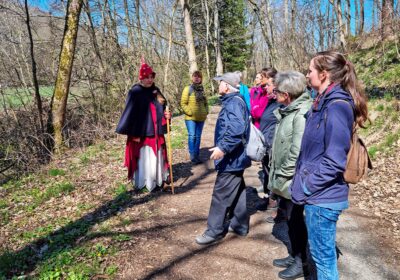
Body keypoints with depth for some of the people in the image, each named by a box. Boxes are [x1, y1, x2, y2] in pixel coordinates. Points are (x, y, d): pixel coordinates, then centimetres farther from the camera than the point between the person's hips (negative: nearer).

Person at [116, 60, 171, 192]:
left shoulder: (155, 91, 8)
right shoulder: (135, 92, -11)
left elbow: (162, 108, 17)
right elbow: (130, 113, -13)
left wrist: (166, 115, -6)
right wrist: (134, 134, -17)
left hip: (156, 132, 6)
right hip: (142, 132, -6)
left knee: (157, 156, 15)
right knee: (144, 157, 1)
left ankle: (158, 178, 30)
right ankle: (143, 183, 14)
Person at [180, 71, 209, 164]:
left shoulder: (202, 89, 11)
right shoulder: (188, 89, -4)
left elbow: (205, 102, 19)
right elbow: (183, 103, -8)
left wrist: (206, 112, 6)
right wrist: (190, 112, -15)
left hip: (201, 118, 5)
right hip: (190, 118, -5)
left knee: (198, 137, 10)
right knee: (192, 136, -7)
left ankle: (197, 155, 18)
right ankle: (192, 156, 2)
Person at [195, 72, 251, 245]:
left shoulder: (233, 103, -19)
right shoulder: (233, 101, 13)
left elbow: (237, 130, -33)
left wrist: (223, 147, -34)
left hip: (231, 159, -11)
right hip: (235, 157, 11)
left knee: (221, 195, -2)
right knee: (237, 192, 18)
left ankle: (215, 231, 10)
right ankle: (240, 225, 32)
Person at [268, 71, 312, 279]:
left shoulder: (301, 114, -22)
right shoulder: (289, 110, 9)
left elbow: (298, 151, -25)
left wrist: (282, 175, -17)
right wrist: (277, 173, 15)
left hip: (293, 180, -9)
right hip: (286, 179, 9)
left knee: (295, 219, 7)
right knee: (291, 219, 20)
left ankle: (300, 263, 26)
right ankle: (295, 256, 37)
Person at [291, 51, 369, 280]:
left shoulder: (337, 106, -19)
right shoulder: (323, 103, 10)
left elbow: (334, 161, -23)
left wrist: (304, 188, -15)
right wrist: (301, 182, 11)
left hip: (323, 196, -9)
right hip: (317, 194, 9)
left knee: (323, 256, 8)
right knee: (321, 252, 23)